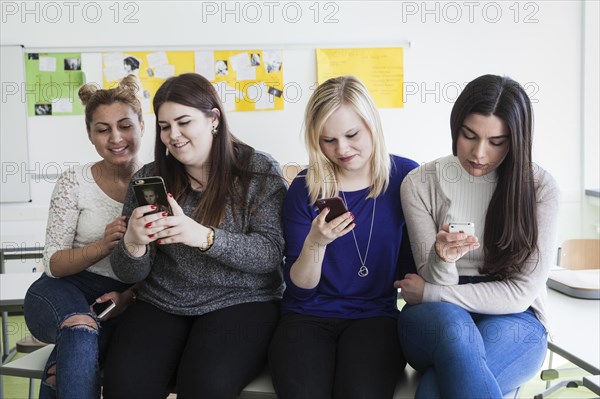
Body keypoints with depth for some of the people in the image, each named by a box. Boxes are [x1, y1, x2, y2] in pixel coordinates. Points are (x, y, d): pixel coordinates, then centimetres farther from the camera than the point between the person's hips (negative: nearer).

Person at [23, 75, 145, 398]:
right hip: (64, 290, 0)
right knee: (81, 325, -36)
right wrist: (103, 246, -23)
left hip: (127, 298, 1)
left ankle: (60, 365, -14)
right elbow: (53, 264, -4)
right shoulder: (74, 182, -2)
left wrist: (126, 296, -17)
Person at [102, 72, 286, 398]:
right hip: (161, 305, 3)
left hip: (241, 302, -2)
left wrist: (204, 237, -28)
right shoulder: (148, 178, 7)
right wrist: (133, 245, -20)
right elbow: (130, 274, 6)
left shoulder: (260, 171, -2)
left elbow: (271, 254, -11)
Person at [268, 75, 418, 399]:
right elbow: (299, 288, -1)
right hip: (308, 315, 0)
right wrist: (315, 244, -20)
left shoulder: (405, 176, -1)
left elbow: (415, 254, 10)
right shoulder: (305, 188, -1)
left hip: (376, 314, 0)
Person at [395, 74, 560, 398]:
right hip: (434, 320, 2)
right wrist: (442, 258, -26)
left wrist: (428, 293, -8)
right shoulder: (420, 184, -2)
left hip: (512, 322, -1)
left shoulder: (538, 187, -4)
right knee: (453, 323, -37)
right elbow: (435, 283, -1)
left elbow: (521, 293, -8)